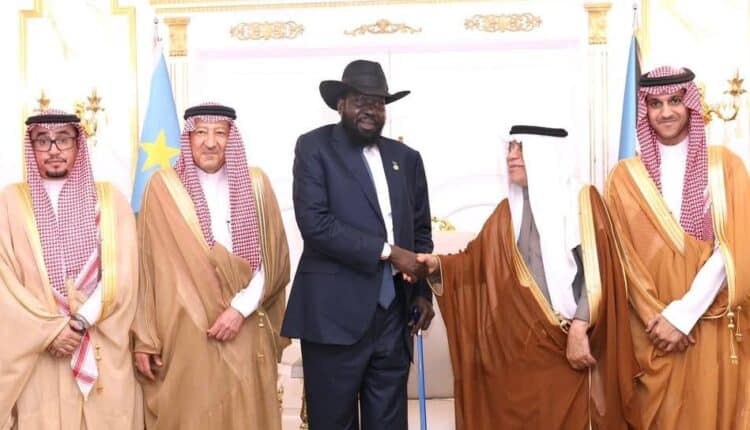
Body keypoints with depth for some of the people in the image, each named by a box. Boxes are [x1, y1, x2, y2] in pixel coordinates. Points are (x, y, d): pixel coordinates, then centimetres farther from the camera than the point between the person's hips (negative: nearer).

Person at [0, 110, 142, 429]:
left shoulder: (109, 199, 6)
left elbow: (121, 273, -2)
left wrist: (81, 321, -13)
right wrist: (50, 329, -11)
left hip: (103, 349, 1)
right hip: (37, 351, 0)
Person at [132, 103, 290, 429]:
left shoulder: (255, 183, 6)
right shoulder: (163, 187, 1)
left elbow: (273, 257, 4)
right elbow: (148, 265, 1)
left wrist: (242, 307, -9)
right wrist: (144, 338, -2)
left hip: (246, 332, 2)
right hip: (183, 333, -1)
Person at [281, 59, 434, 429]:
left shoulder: (406, 158, 15)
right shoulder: (314, 147, -1)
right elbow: (314, 223, -14)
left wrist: (422, 291, 5)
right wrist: (386, 251, -13)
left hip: (393, 314, 5)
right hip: (335, 314, -4)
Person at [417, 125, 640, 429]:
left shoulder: (583, 200, 0)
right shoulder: (507, 211, 14)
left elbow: (596, 271, -8)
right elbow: (476, 260, 8)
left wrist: (579, 329, -16)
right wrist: (438, 265, -10)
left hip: (571, 343, -4)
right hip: (518, 347, 4)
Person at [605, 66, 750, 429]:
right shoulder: (625, 176, 4)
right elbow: (625, 259, 0)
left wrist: (682, 314, -13)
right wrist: (657, 318, -11)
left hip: (711, 326, 0)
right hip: (651, 329, 0)